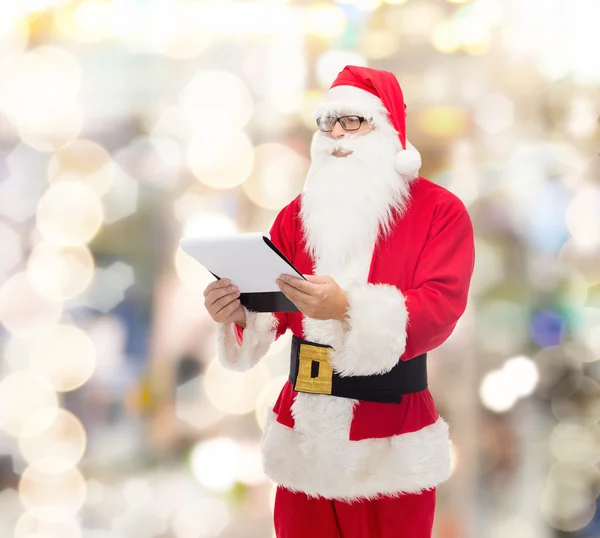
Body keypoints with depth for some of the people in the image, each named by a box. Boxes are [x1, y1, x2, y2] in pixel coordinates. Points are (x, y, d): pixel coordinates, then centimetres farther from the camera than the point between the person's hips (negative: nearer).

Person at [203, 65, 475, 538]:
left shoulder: (440, 211, -5)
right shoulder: (298, 214, 10)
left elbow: (440, 309, -18)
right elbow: (274, 305, 6)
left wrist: (347, 308, -34)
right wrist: (238, 314, -19)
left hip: (390, 443, -3)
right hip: (305, 433, 4)